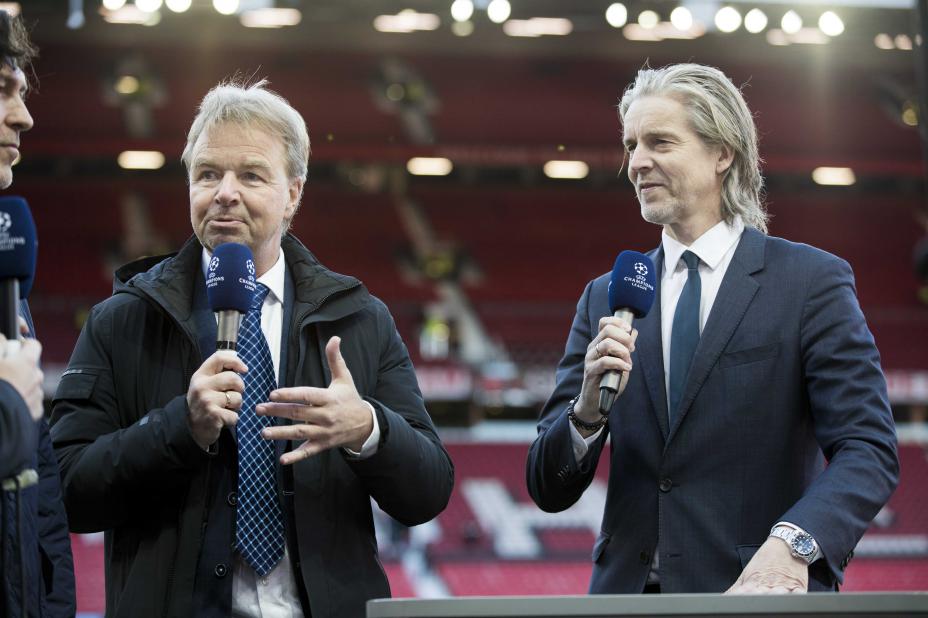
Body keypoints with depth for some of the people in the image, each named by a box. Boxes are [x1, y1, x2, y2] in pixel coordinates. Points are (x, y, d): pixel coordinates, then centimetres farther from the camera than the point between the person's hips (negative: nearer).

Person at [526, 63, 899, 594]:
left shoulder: (813, 282, 1)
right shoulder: (606, 299, 13)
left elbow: (870, 450, -8)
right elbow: (550, 491, 11)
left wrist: (791, 542, -26)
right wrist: (587, 409, -10)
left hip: (761, 592, -3)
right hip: (629, 591, 3)